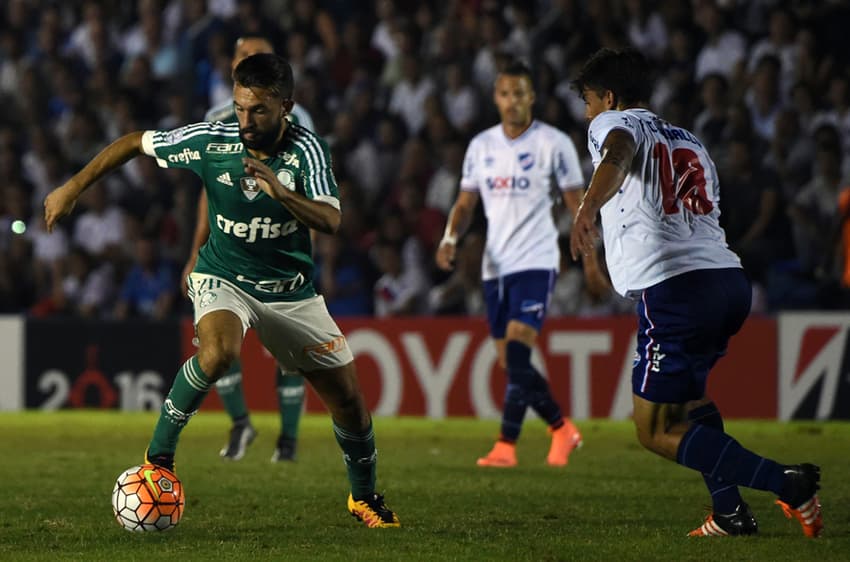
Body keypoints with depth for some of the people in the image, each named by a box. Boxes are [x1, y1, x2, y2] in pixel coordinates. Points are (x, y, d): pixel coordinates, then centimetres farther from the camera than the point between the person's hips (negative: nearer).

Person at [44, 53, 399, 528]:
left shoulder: (306, 149, -18)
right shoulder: (210, 140, -16)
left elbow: (331, 221, -30)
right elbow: (134, 143, -3)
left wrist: (282, 192, -47)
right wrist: (72, 189, -4)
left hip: (291, 290, 2)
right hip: (224, 279, -2)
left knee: (349, 397, 4)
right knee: (218, 352, -36)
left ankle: (365, 496, 31)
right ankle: (159, 457, -19)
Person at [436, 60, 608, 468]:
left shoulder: (554, 144, -3)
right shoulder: (481, 146, 10)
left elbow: (576, 203, 2)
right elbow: (466, 202, 14)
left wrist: (589, 256, 0)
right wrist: (450, 239, -4)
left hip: (535, 261, -6)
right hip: (495, 265, 6)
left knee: (516, 354, -19)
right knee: (512, 365, 8)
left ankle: (505, 446, -13)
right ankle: (562, 430, 24)